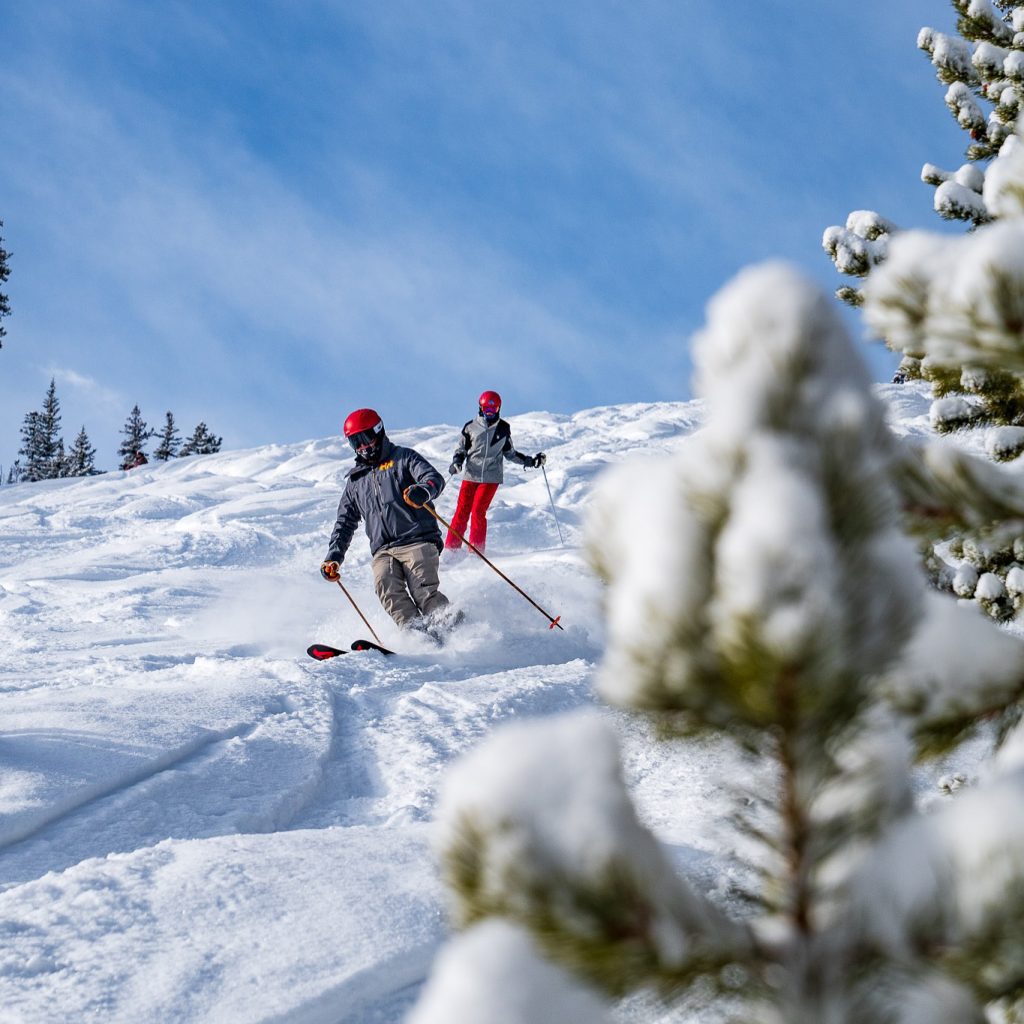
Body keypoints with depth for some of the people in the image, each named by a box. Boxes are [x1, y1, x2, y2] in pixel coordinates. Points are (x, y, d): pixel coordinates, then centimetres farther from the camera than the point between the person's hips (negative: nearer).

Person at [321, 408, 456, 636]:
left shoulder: (403, 458, 11)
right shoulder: (356, 480, 26)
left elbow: (435, 479, -7)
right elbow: (345, 522, 30)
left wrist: (423, 491, -32)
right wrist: (333, 557, 17)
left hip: (417, 541, -3)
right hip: (383, 551, 3)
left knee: (424, 593, -25)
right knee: (386, 585, -28)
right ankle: (416, 632, -40)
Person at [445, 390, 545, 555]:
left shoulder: (503, 429, 8)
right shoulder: (471, 427, 3)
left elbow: (510, 453, 18)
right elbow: (461, 450, 11)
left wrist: (531, 461, 11)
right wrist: (456, 462, -9)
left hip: (491, 478, -1)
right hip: (471, 476, 1)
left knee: (478, 512, -12)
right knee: (462, 512, -4)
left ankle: (476, 551, -5)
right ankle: (451, 548, 3)